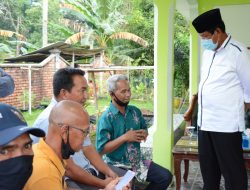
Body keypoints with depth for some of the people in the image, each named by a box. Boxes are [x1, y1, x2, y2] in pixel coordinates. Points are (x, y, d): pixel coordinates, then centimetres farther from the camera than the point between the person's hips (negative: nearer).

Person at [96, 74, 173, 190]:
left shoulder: (135, 111, 5)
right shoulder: (106, 118, -15)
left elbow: (144, 129, 19)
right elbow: (101, 149, -17)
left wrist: (144, 134, -5)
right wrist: (124, 138, -22)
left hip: (138, 161, 6)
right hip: (117, 165, -6)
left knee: (166, 176, -2)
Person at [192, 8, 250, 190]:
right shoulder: (208, 52, 11)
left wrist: (235, 105, 9)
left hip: (226, 125, -7)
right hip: (205, 122, 7)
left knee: (233, 173, 4)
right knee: (208, 171, 17)